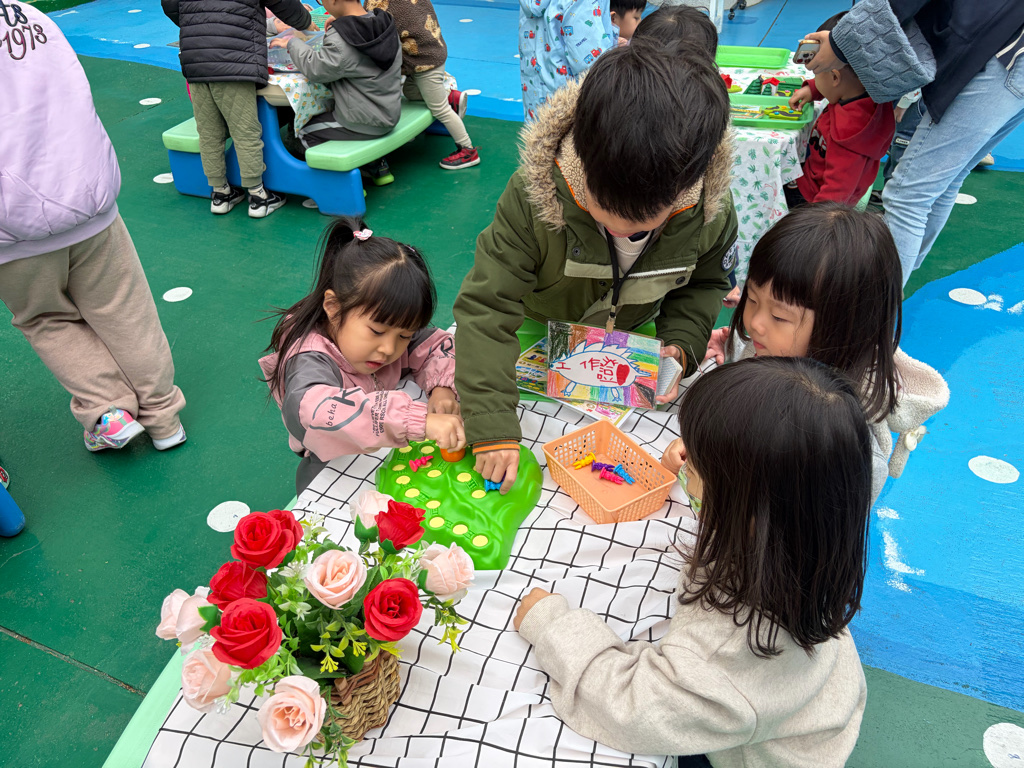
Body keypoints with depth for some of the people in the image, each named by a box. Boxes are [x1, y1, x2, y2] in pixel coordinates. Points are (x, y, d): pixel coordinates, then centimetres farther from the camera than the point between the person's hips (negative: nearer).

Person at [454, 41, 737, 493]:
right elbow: (486, 308, -38)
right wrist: (493, 427, -44)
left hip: (629, 339, 1)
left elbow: (704, 282, -4)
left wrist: (681, 344, -23)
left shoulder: (711, 212, -28)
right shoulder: (532, 198, -39)